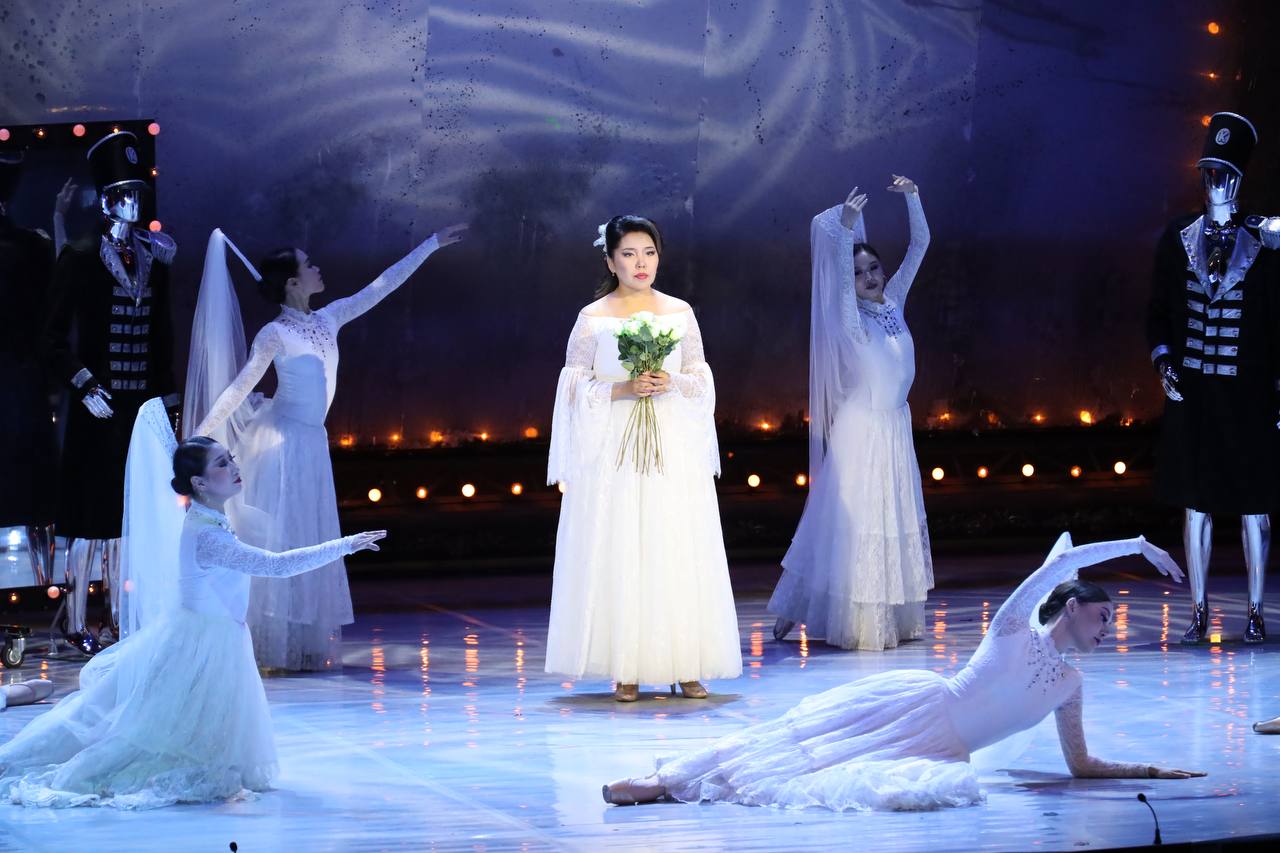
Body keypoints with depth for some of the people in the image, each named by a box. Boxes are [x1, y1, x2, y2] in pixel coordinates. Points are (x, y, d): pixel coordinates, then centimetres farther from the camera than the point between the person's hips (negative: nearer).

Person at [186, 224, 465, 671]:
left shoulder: (328, 320, 8)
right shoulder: (275, 333, -10)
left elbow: (381, 286, 12)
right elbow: (238, 389, -9)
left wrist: (432, 244, 15)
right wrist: (199, 436, -11)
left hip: (311, 442, 7)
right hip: (284, 441, -7)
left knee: (310, 541, 7)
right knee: (281, 539, -8)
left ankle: (303, 645, 10)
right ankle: (273, 647, -6)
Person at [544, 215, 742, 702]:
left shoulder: (680, 313, 9)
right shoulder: (592, 319, 3)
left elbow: (702, 382, 10)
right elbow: (576, 388, 0)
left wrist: (672, 383, -11)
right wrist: (625, 389, -15)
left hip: (673, 448, 2)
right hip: (614, 451, -2)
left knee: (678, 552, -2)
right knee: (618, 553, -5)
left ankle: (685, 666, 2)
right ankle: (626, 670, 0)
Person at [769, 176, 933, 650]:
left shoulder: (893, 300, 5)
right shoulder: (849, 317, -10)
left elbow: (919, 245, 5)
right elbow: (839, 278, -29)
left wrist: (912, 197, -6)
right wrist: (845, 227, -41)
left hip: (895, 428, 7)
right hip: (860, 429, -7)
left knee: (897, 522, 8)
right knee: (854, 521, -5)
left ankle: (892, 618, 14)